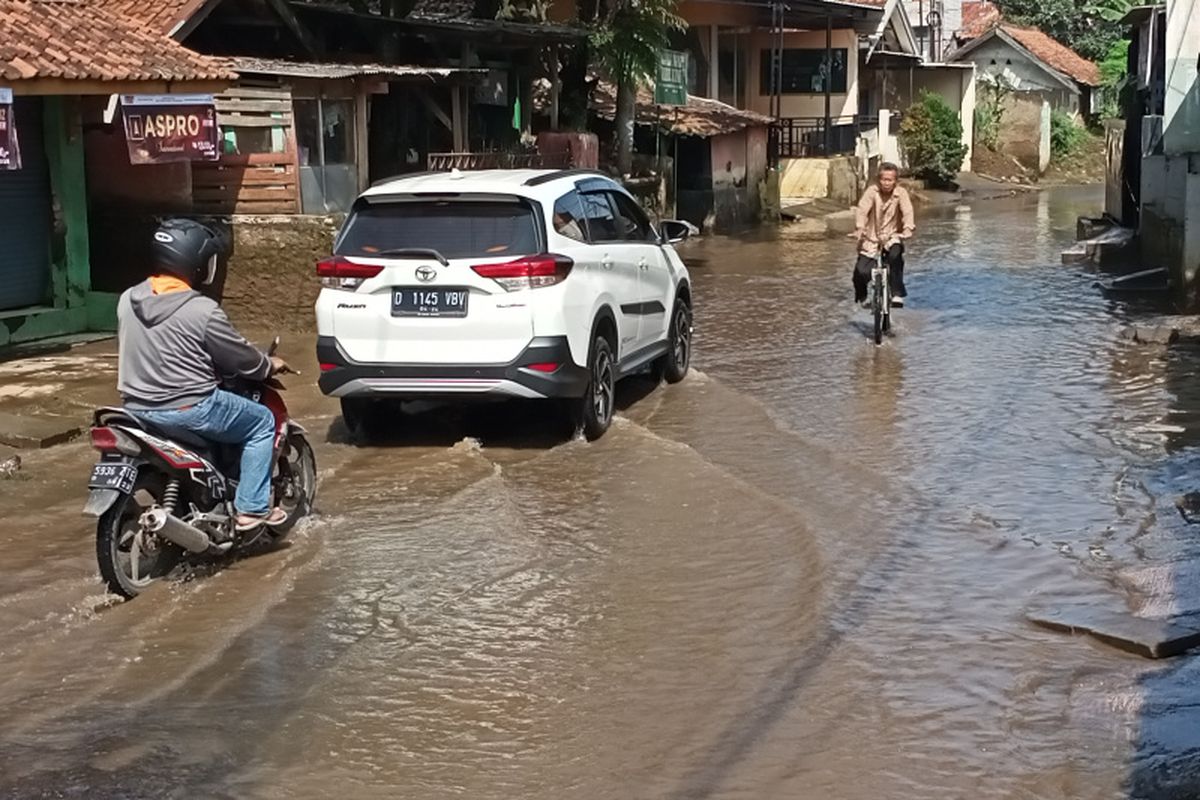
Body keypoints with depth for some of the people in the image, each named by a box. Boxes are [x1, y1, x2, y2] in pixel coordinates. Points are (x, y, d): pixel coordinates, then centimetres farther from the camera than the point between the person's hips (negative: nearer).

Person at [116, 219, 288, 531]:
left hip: (137, 408, 7)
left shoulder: (128, 300, 2)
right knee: (262, 422, 12)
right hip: (187, 409, -7)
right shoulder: (201, 310, -17)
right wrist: (269, 366, 14)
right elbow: (240, 357, -6)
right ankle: (252, 508, 9)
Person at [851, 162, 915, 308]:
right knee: (861, 271, -14)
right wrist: (859, 228, -40)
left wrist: (908, 228, -41)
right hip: (871, 238, 0)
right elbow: (862, 210, -23)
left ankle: (897, 294, -16)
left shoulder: (901, 193, -9)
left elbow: (907, 211, -22)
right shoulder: (872, 191, -11)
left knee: (895, 255, -32)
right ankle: (861, 295, 20)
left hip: (892, 237, 0)